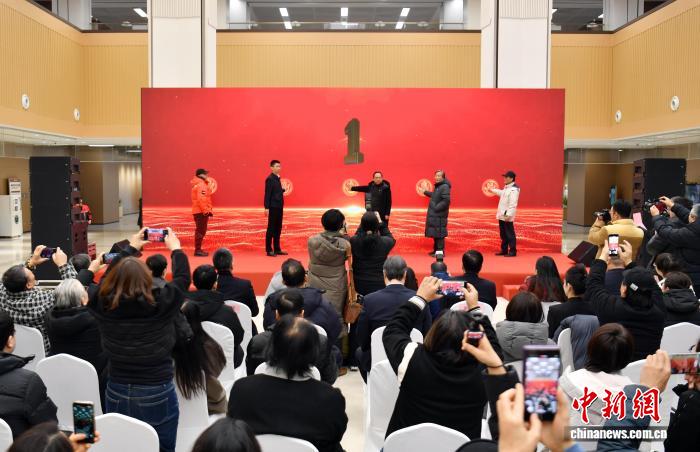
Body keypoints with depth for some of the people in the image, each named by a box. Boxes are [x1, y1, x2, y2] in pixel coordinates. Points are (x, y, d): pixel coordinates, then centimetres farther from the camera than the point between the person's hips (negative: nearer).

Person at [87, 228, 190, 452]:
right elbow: (182, 278, -1)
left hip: (116, 394, 3)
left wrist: (131, 247, 24)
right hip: (157, 395, -3)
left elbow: (109, 276, 10)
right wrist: (176, 248, 17)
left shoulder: (104, 305, -10)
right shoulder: (160, 305, -18)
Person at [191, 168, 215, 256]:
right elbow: (201, 199, -23)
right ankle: (198, 250, -9)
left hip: (198, 211, 11)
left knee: (200, 231, 15)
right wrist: (205, 210, -22)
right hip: (201, 212, -11)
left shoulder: (198, 184, 18)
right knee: (201, 231, -9)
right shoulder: (201, 185, -14)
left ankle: (198, 249, 20)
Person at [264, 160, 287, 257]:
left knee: (278, 229, 11)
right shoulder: (270, 179, -10)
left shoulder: (277, 178, 14)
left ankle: (277, 249, 17)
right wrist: (267, 207, -18)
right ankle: (269, 250, 4)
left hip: (279, 207, 8)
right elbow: (267, 194, -14)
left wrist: (283, 190, 3)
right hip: (273, 207, -8)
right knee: (271, 229, -2)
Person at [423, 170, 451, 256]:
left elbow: (446, 200, -25)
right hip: (434, 215, 10)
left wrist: (436, 208, -21)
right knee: (435, 234, 15)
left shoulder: (445, 187, -17)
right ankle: (436, 250, 25)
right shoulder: (438, 186, 14)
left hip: (439, 215, -9)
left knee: (439, 234, -5)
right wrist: (426, 192, 38)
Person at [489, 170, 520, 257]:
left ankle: (512, 251, 1)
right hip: (501, 215, 10)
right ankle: (504, 250, 25)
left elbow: (513, 204, -24)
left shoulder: (514, 189, -18)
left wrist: (508, 215, -28)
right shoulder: (506, 187, 14)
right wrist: (492, 190, 49)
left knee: (510, 234, -4)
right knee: (503, 234, 16)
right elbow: (501, 193, 37)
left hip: (507, 217, -10)